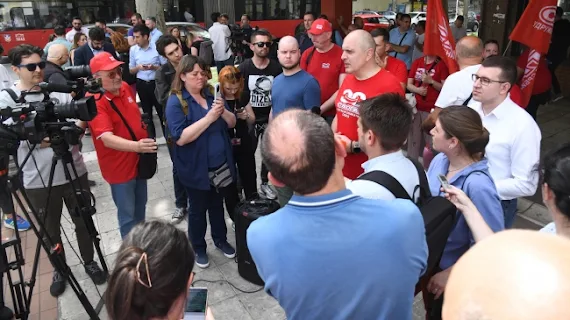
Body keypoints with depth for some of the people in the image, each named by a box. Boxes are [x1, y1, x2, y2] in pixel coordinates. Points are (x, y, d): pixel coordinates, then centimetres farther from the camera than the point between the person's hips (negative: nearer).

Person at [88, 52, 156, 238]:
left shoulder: (125, 87, -1)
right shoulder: (94, 101, -24)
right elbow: (107, 139, -36)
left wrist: (145, 141, 16)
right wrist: (136, 146, -51)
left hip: (138, 161, 8)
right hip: (119, 167, -8)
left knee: (140, 208, 24)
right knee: (127, 215, 5)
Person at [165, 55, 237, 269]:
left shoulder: (211, 95, 4)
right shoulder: (176, 102, -13)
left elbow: (232, 123, 4)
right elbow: (180, 138, -25)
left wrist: (223, 111, -18)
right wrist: (209, 118, -29)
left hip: (221, 166, 5)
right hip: (196, 169, -5)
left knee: (218, 205, 21)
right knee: (198, 209, 13)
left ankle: (221, 240, 42)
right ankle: (198, 248, 33)